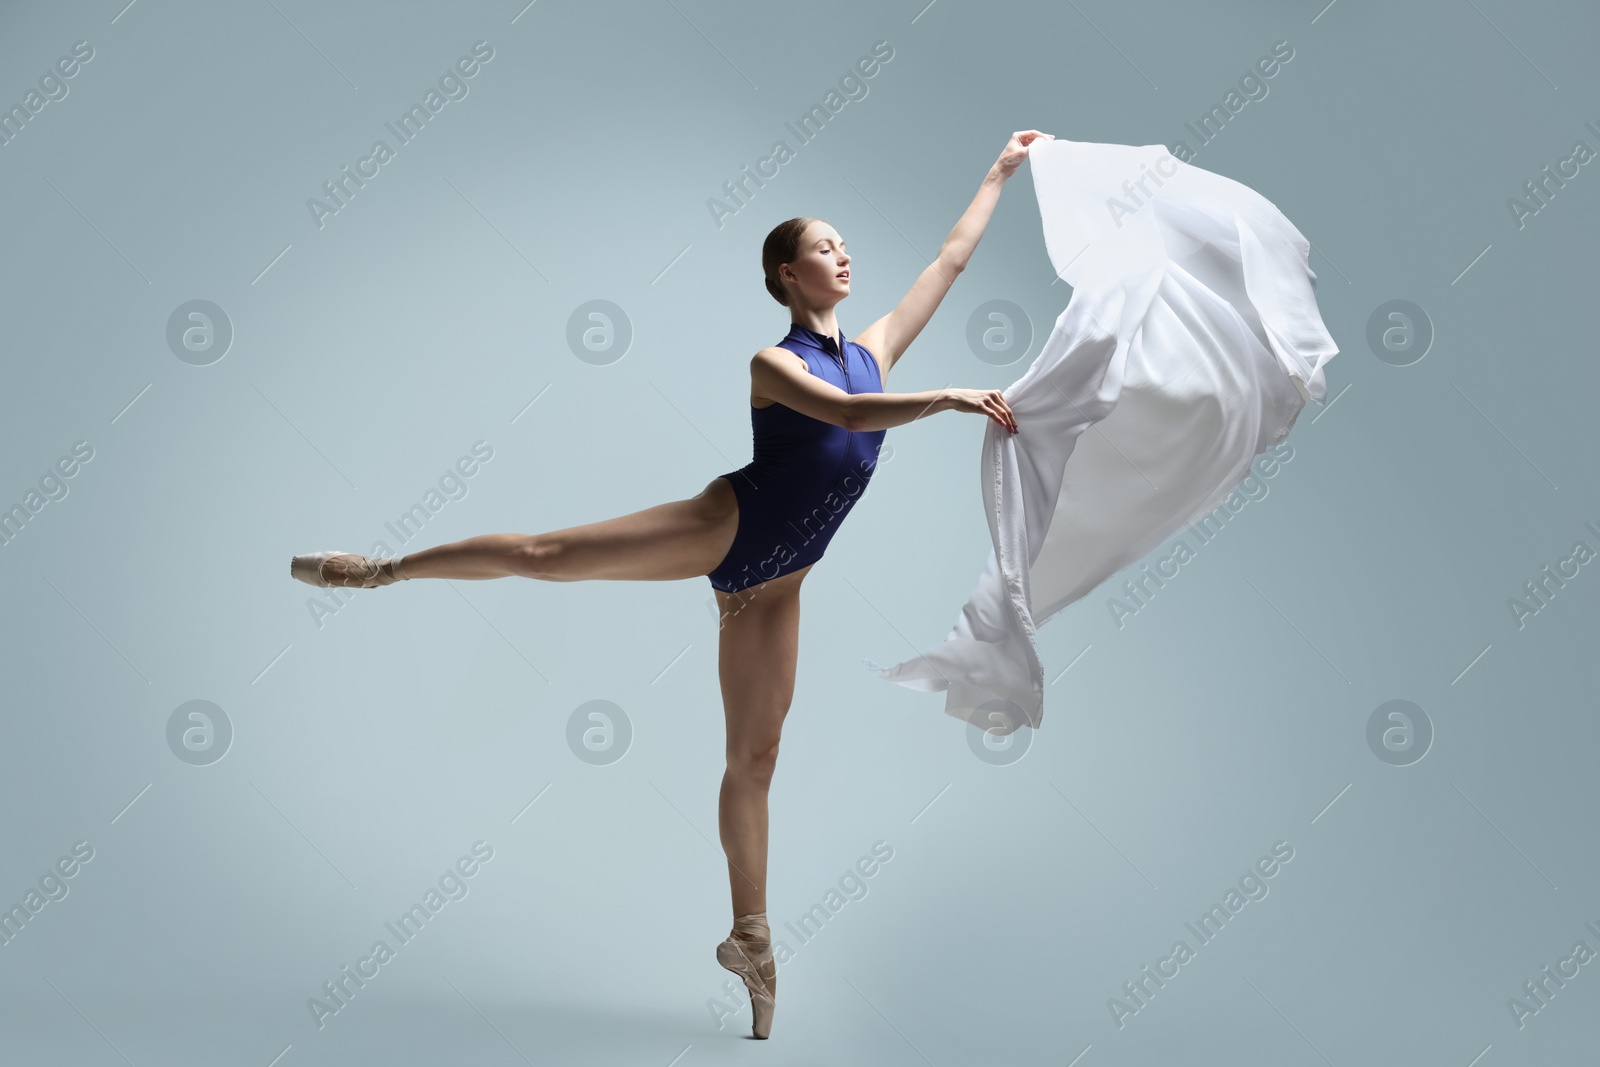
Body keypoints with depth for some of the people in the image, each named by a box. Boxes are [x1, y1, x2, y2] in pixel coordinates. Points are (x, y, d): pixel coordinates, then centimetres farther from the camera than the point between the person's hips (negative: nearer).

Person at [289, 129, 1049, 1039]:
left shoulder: (875, 348, 12)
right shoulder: (774, 364, -4)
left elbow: (952, 259, 16)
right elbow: (853, 414, -23)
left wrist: (1002, 172, 18)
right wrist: (952, 398, -24)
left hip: (775, 580, 5)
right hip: (729, 527, -5)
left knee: (756, 754, 7)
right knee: (544, 553, -8)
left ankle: (751, 938, 14)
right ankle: (380, 568, 14)